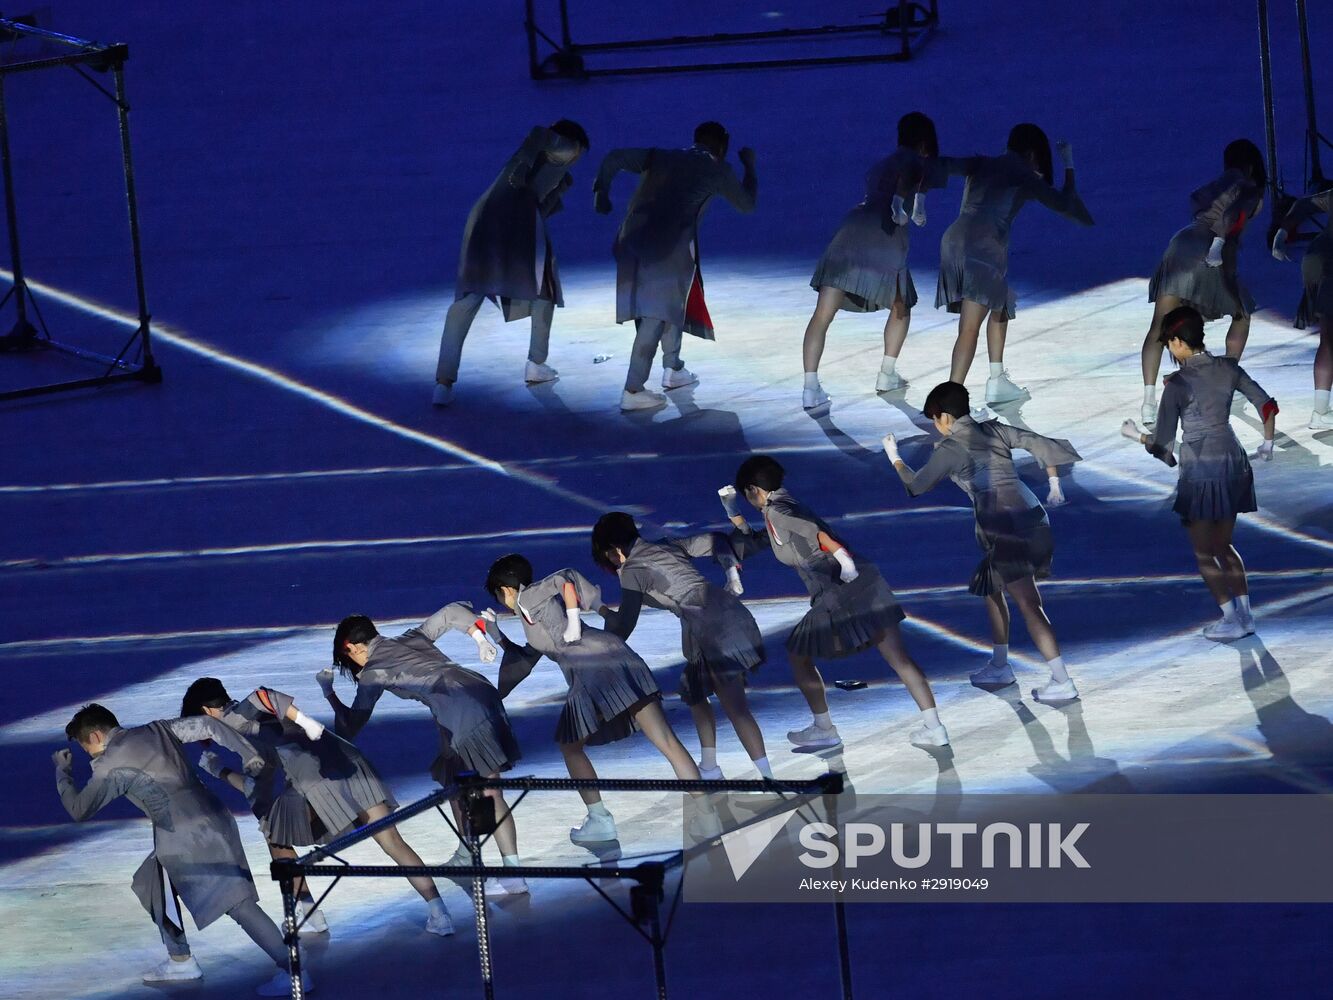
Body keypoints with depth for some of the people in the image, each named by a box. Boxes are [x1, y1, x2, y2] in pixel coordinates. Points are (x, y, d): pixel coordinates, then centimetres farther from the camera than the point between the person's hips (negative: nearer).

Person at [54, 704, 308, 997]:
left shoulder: (110, 766, -6)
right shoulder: (156, 730, 15)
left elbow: (79, 810, 4)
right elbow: (206, 727, 7)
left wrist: (62, 773, 20)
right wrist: (249, 755, 6)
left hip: (189, 838, -9)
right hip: (210, 822, 9)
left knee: (237, 904, -12)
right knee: (153, 884, 24)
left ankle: (292, 971, -17)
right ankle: (180, 962, 30)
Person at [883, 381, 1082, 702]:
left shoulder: (949, 449, -2)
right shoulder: (994, 431, 13)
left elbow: (917, 485, 11)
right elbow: (1039, 443, 9)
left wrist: (894, 458, 29)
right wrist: (1054, 484, 18)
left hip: (1005, 528, -8)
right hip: (1033, 517, 8)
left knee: (1029, 606, -8)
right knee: (991, 589, 25)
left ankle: (1062, 681, -12)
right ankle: (999, 666, 34)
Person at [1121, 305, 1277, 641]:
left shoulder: (1178, 384, -14)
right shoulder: (1228, 368, 1)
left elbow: (1162, 443, -11)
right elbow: (1267, 405, 2)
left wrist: (1135, 434, 8)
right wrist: (1267, 443, 17)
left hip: (1200, 468, -6)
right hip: (1233, 462, 6)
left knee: (1204, 553, 5)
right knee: (1223, 546, 20)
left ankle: (1231, 619, 0)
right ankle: (1245, 614, 17)